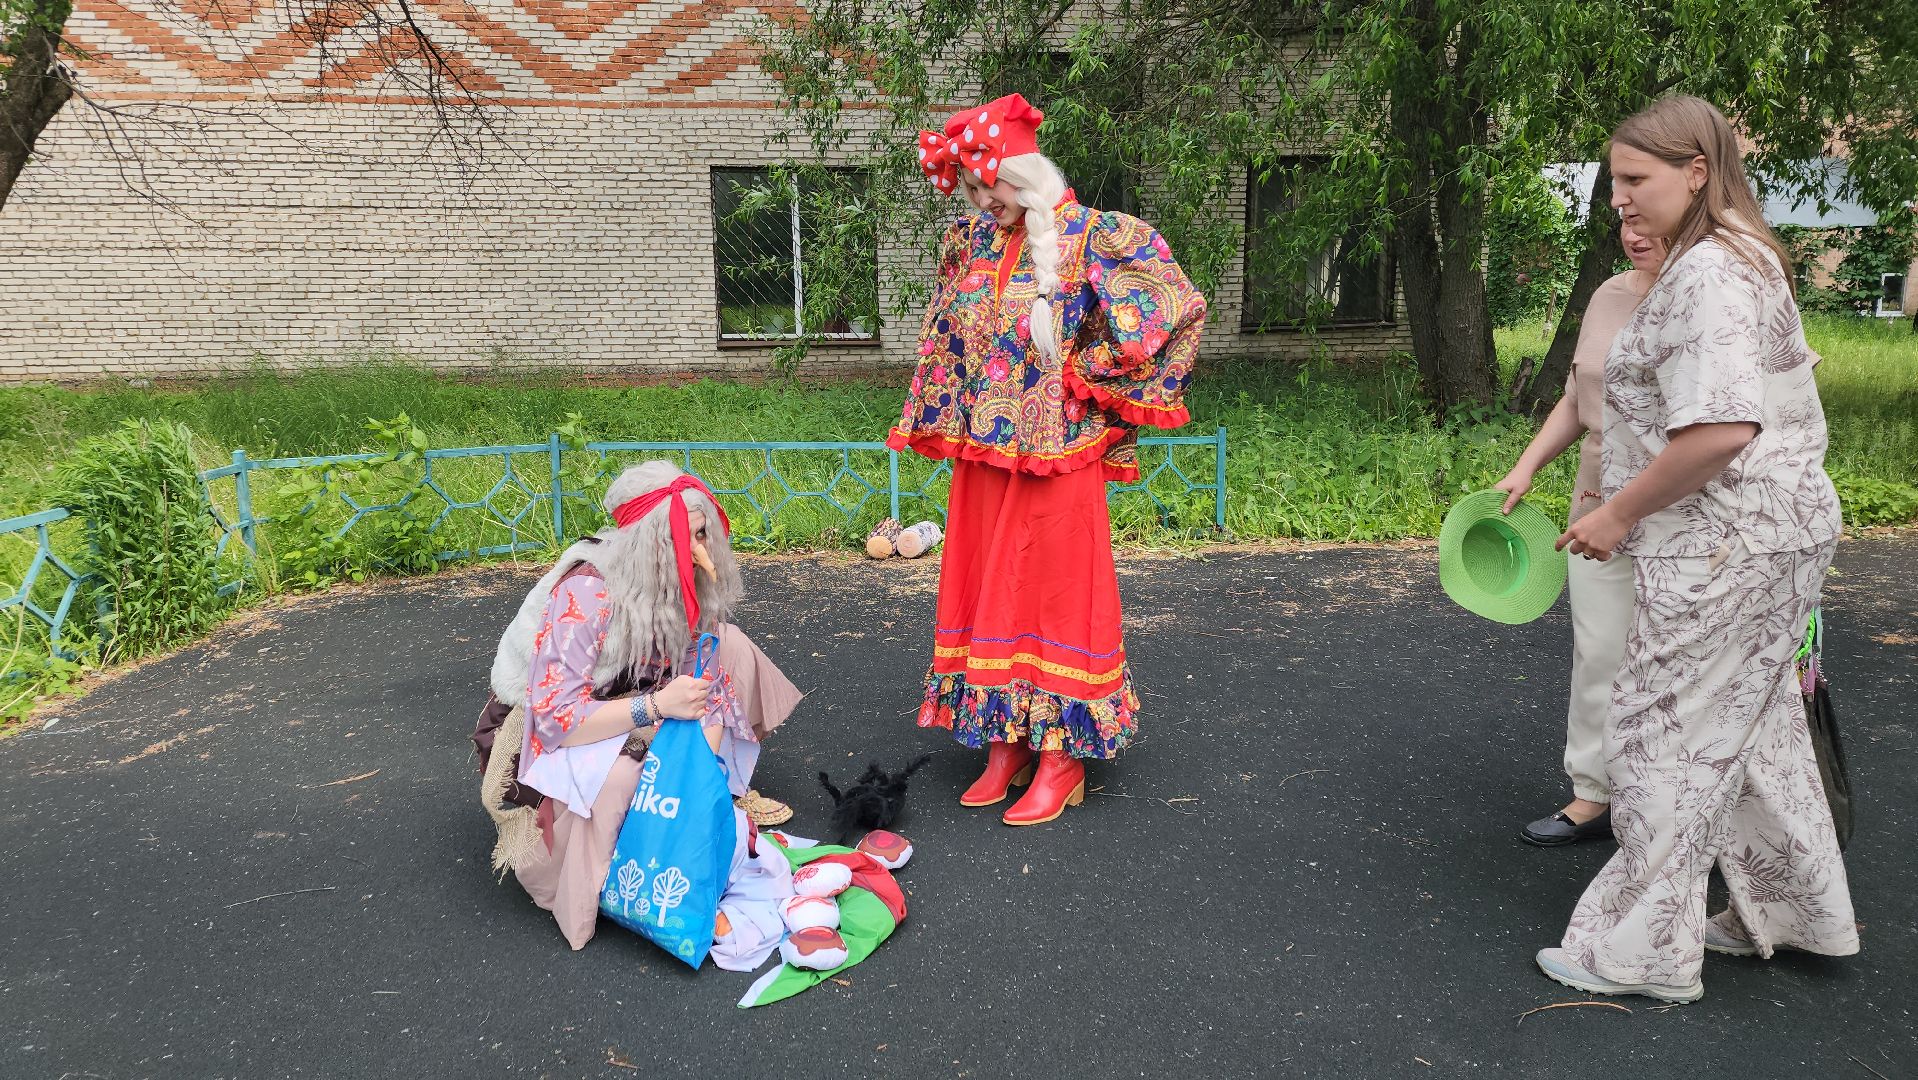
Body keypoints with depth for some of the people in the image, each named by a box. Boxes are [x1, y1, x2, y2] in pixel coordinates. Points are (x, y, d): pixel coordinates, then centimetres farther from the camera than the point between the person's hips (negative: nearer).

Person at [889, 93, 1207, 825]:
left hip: (1055, 457, -6)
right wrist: (948, 425, 15)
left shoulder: (1090, 238, -11)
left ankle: (1064, 758, 15)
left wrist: (1087, 375, -13)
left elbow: (1174, 307, -17)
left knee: (1058, 592, 2)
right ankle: (1004, 745, 25)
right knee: (989, 591, 11)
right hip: (982, 456, 6)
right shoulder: (970, 244, 8)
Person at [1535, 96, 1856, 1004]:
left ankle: (1642, 953, 11)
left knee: (1666, 734, -2)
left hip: (1727, 545, -11)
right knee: (1756, 728, 21)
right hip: (1778, 530, 11)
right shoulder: (1744, 259, 15)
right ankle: (1793, 912, 36)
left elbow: (1722, 428, -29)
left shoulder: (1706, 274, -19)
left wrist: (1621, 512, -19)